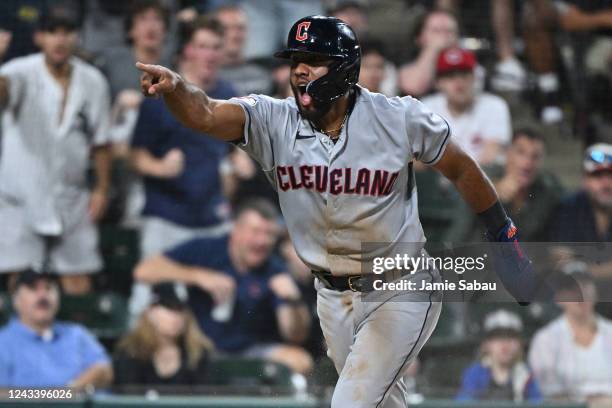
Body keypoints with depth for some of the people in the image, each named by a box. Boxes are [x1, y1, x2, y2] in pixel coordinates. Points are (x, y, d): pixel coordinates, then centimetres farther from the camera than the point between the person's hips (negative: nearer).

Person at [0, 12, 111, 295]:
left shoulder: (92, 82, 0)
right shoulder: (23, 73, -12)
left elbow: (100, 142, 9)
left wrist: (102, 189, 7)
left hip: (70, 196, 3)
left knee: (78, 282, 6)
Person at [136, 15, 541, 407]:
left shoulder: (400, 119, -15)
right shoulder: (273, 121, -11)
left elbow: (461, 169, -1)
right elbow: (205, 114, -28)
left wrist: (505, 237, 6)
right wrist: (173, 86, -50)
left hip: (400, 293, -4)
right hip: (333, 297, 4)